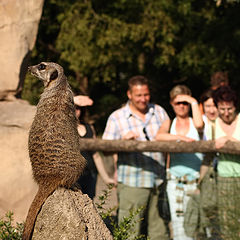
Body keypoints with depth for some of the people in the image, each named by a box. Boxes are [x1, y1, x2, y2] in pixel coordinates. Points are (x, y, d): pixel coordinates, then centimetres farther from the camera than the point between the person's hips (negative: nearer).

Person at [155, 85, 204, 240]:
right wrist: (181, 138, -20)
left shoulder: (195, 123, 7)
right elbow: (159, 136, -9)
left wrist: (194, 102, -8)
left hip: (196, 179, -2)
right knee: (178, 220, -3)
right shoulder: (169, 124, 12)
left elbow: (199, 125, -19)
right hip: (175, 179, 2)